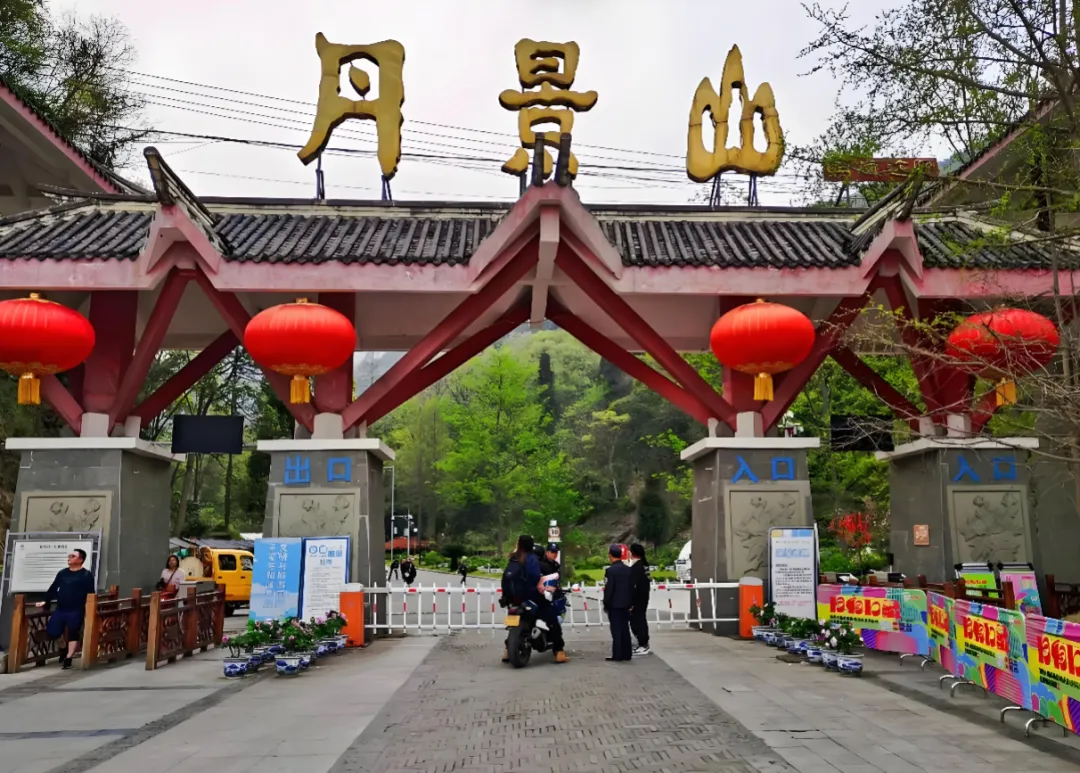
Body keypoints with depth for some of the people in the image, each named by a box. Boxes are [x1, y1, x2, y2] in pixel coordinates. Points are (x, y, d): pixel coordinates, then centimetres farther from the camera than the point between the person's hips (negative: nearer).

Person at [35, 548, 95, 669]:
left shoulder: (86, 575, -3)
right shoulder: (62, 573, 13)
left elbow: (91, 593, -6)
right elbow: (53, 588, 19)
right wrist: (45, 601, 13)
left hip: (76, 611, -5)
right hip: (59, 609, 5)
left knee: (72, 634, -2)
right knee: (52, 632, 0)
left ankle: (68, 659, 6)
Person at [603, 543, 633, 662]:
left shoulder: (610, 570, -14)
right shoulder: (628, 569, 4)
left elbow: (608, 589, -15)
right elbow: (632, 587, 8)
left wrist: (606, 604, -5)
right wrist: (631, 603, 15)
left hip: (614, 604, -6)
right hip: (625, 604, 6)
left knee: (616, 630, -2)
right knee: (625, 629, 10)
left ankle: (617, 655, -1)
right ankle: (626, 654, 14)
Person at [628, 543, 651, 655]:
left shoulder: (635, 567, -20)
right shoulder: (645, 564, 8)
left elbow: (633, 585, -22)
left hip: (637, 599, -9)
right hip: (644, 598, 9)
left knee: (636, 621, -3)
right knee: (642, 620, 16)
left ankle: (642, 646, -1)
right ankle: (645, 644, 24)